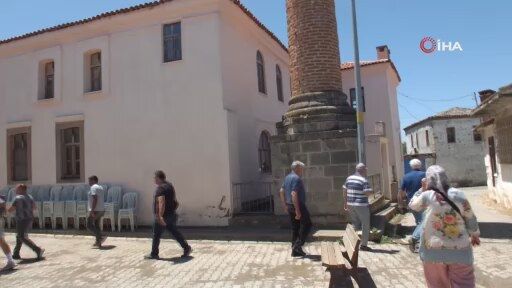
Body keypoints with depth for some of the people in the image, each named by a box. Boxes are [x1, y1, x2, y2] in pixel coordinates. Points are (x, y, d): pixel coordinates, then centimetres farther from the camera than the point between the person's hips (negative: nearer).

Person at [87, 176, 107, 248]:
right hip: (101, 210, 9)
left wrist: (92, 210, -25)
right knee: (97, 226, 13)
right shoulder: (101, 188, 16)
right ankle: (98, 242, 13)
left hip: (95, 210, -9)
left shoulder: (93, 188, -12)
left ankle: (101, 237, -14)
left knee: (89, 226, -1)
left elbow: (95, 199, -24)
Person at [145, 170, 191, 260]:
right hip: (171, 214, 9)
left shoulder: (160, 188, -18)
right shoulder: (170, 185, 11)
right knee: (175, 233, 13)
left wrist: (160, 216, -39)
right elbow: (175, 201, 21)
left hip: (163, 216, -9)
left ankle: (154, 254, 16)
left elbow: (162, 203, -32)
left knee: (156, 235, 5)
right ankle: (187, 248, 12)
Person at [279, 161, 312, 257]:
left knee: (295, 227, 13)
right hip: (298, 205, -9)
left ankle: (295, 250, 17)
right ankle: (298, 245, -1)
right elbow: (294, 194, -26)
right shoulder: (296, 178, -18)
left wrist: (285, 205, 21)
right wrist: (297, 210, -25)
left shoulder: (287, 177, 12)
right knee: (307, 224, 4)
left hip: (290, 206, 9)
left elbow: (281, 191, 17)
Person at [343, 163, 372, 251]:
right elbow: (367, 193, -21)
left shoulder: (349, 178, 8)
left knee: (355, 225, 20)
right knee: (365, 226, 7)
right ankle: (363, 245, 9)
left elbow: (344, 191, 12)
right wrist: (370, 191, 2)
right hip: (361, 205, -7)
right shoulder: (364, 180, -13)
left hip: (350, 204, 7)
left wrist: (346, 202, 19)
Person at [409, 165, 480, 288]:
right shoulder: (458, 195, -8)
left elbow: (412, 205, 8)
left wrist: (423, 189, 9)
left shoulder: (427, 196, -12)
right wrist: (475, 235, 18)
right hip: (459, 250, 1)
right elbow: (470, 218, 2)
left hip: (434, 251, 0)